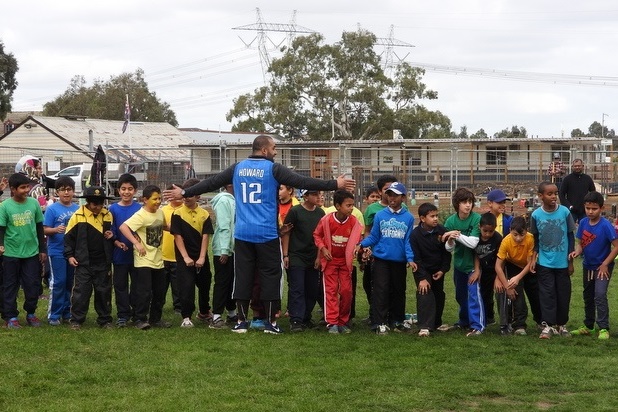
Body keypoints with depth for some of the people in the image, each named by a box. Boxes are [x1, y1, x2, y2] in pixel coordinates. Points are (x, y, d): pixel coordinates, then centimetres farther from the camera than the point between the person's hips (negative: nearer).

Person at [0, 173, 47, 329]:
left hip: (32, 252, 2)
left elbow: (39, 228, 8)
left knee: (33, 285, 6)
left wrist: (43, 249, 9)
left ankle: (31, 314, 23)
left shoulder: (34, 203, 0)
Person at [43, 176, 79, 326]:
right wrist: (56, 229, -26)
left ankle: (66, 312, 22)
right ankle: (54, 315, 2)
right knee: (58, 283, -5)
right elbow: (45, 230, -8)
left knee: (69, 283, 11)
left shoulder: (78, 209, 4)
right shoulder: (52, 209, -7)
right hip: (57, 252, -4)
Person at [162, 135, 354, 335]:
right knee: (270, 276, 4)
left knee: (243, 276, 7)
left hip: (242, 234, 4)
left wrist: (184, 193, 22)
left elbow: (211, 183, 12)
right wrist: (335, 184, -7)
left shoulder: (237, 168, 8)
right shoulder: (273, 169, -5)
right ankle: (271, 322, 5)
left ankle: (241, 321, 10)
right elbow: (303, 182, -10)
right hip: (267, 234, -4)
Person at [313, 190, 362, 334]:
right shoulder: (326, 220, -17)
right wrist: (322, 248, -14)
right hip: (330, 260, -2)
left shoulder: (354, 222, -13)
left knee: (347, 291, 1)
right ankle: (332, 323, 0)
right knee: (331, 290, -2)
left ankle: (343, 322, 13)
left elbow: (357, 240, 2)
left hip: (345, 261, 2)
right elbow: (317, 235, 0)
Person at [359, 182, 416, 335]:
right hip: (381, 259, -1)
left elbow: (408, 241, -1)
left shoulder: (408, 218, 1)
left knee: (398, 291, 11)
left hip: (400, 261, 1)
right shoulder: (380, 215, 1)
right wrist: (362, 244, -14)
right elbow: (374, 237, 3)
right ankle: (381, 323, -1)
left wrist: (410, 259, -12)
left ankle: (396, 321, 23)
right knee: (381, 291, -4)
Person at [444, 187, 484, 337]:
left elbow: (473, 243, -23)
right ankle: (464, 321, 36)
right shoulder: (451, 221, -8)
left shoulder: (476, 219, -17)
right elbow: (448, 248, -9)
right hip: (459, 263, 5)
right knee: (460, 295, 18)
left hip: (472, 264, -5)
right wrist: (450, 242, -30)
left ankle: (477, 325, -8)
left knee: (474, 293, -12)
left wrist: (458, 235, -30)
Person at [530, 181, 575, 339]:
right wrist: (533, 259, -4)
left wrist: (571, 261, 1)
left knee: (563, 294, 8)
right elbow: (535, 240, 6)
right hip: (544, 263, 0)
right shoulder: (536, 215, -6)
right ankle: (548, 325, 4)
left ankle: (561, 324, 21)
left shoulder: (565, 212, -7)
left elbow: (571, 237, 1)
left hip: (562, 263, 1)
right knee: (547, 294, -1)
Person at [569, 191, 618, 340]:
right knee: (588, 296, 17)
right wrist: (577, 252, -20)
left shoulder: (605, 225, -23)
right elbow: (581, 243, 3)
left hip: (603, 267, -6)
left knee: (600, 295, -18)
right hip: (588, 266, 6)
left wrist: (605, 264, -20)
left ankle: (604, 328, -10)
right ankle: (588, 326, 32)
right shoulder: (583, 223, -7)